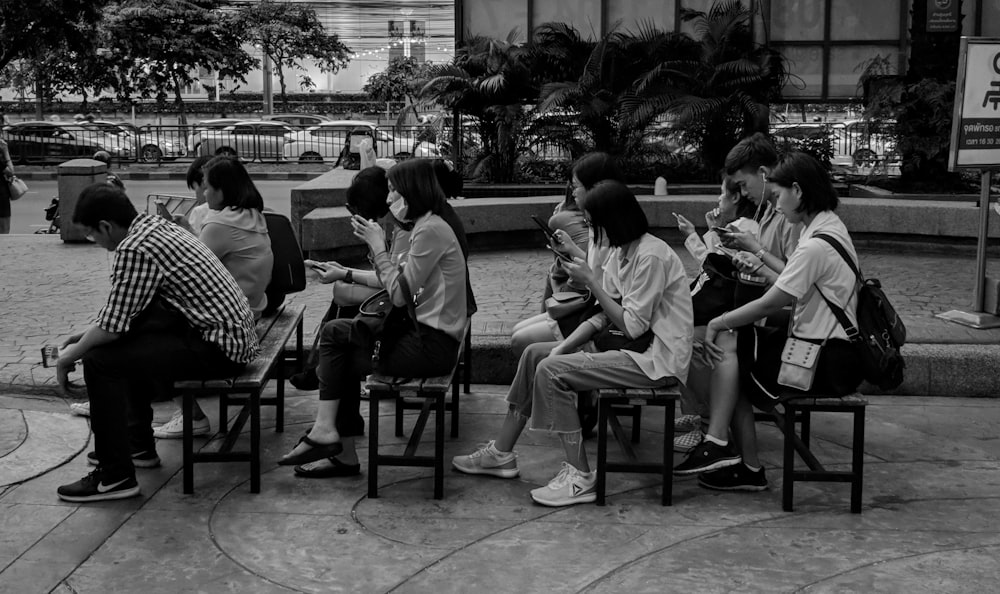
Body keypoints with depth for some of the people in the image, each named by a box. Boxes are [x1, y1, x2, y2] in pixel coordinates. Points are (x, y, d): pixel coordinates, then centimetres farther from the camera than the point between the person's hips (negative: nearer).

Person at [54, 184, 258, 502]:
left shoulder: (135, 250, -18)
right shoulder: (156, 225, 12)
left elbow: (113, 327, -15)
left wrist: (71, 355, 2)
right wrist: (88, 334, 23)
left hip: (218, 348, -11)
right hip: (234, 331, 11)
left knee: (101, 361, -13)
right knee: (129, 344, 27)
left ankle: (115, 477, -4)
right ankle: (139, 444, 36)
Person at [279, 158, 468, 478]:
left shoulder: (431, 230, -16)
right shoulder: (427, 227, 17)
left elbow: (400, 294, -18)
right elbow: (398, 285, 14)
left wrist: (378, 245, -9)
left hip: (432, 344, -10)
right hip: (424, 333, 10)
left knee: (334, 334, -8)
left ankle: (325, 431, 1)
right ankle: (344, 453, 4)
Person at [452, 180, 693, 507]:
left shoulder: (651, 256, -19)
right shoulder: (621, 251, 11)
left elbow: (632, 327, -21)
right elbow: (605, 315, 9)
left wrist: (592, 281, -15)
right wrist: (563, 347, -4)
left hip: (656, 360, -10)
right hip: (634, 347, 10)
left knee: (549, 370, -20)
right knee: (535, 353, 8)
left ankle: (580, 477, -12)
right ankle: (501, 453, 15)